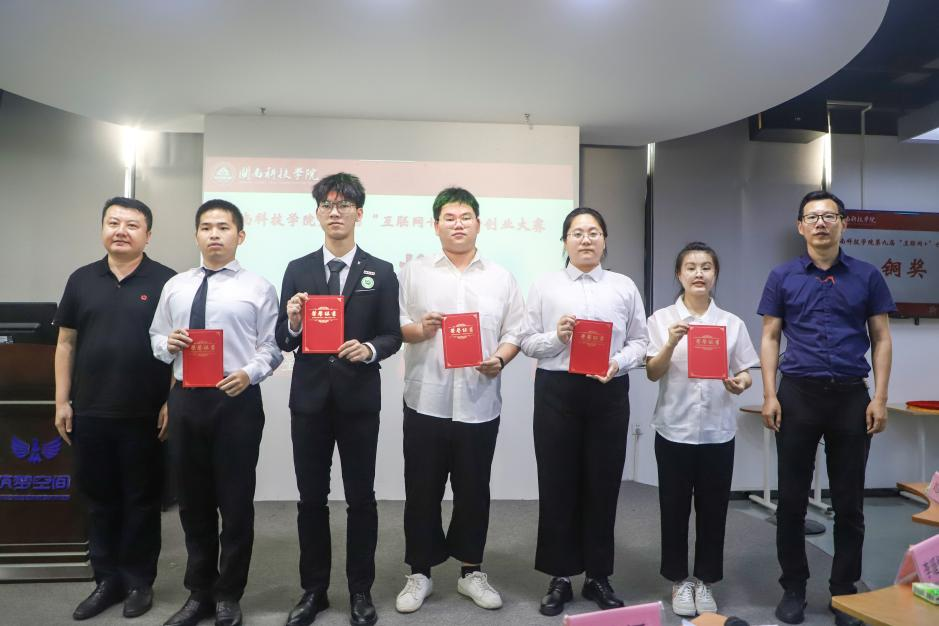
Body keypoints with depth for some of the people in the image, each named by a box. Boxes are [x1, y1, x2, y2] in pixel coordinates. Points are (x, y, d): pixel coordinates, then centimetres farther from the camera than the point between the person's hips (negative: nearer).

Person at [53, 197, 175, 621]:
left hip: (144, 414, -4)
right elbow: (66, 343, 10)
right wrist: (62, 401, 6)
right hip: (90, 412, 4)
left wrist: (172, 403, -9)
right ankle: (108, 580, 29)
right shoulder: (81, 280, 8)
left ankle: (139, 581, 24)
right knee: (99, 499, 14)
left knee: (141, 500, 8)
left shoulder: (166, 282, -4)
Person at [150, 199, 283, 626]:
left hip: (237, 401, -4)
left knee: (236, 501, 6)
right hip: (185, 400, 4)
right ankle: (199, 592, 33)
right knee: (193, 501, 15)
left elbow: (271, 348, -5)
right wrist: (167, 344, -7)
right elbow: (155, 338, 15)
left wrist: (249, 373, -22)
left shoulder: (258, 288, 0)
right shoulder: (174, 287, 12)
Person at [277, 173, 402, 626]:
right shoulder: (297, 270, 6)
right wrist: (293, 324, -18)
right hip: (309, 398, 2)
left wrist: (369, 348, -21)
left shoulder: (381, 273, 2)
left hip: (359, 399, -1)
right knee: (311, 498, 11)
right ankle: (313, 589, 27)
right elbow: (282, 341, 4)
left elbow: (392, 336, 0)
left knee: (361, 498, 8)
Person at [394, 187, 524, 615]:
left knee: (473, 491, 11)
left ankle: (472, 571, 28)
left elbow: (515, 331, 5)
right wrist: (418, 329, -19)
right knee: (422, 491, 9)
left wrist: (499, 360, -13)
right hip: (426, 400, -1)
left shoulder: (500, 277, 8)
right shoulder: (414, 272, 4)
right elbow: (392, 324, 0)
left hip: (479, 403, 1)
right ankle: (420, 573, 25)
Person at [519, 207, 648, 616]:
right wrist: (556, 337, -16)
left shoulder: (624, 287, 8)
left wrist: (618, 362, -14)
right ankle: (559, 577, 21)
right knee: (557, 484, 5)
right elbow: (526, 341, 2)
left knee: (603, 485, 8)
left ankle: (599, 576, 26)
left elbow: (639, 341, 5)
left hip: (609, 393, 1)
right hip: (557, 391, -1)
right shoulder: (544, 286, 5)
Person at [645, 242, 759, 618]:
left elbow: (745, 372, 7)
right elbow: (652, 373, -6)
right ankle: (680, 580, 25)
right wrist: (671, 343, -23)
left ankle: (705, 580, 27)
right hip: (675, 428, -1)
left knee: (713, 507, 10)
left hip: (718, 430, 2)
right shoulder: (661, 319, -1)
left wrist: (740, 383, -16)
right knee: (675, 506, 8)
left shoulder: (732, 323, 5)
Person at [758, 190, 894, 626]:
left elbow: (881, 340, 6)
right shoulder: (782, 277, 4)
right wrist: (770, 395, -6)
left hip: (851, 396, 1)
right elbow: (770, 338, 3)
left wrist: (880, 398, -3)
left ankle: (844, 590, 24)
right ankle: (793, 588, 20)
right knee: (791, 499, 5)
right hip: (798, 394, 0)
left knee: (848, 502, 9)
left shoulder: (867, 276, 5)